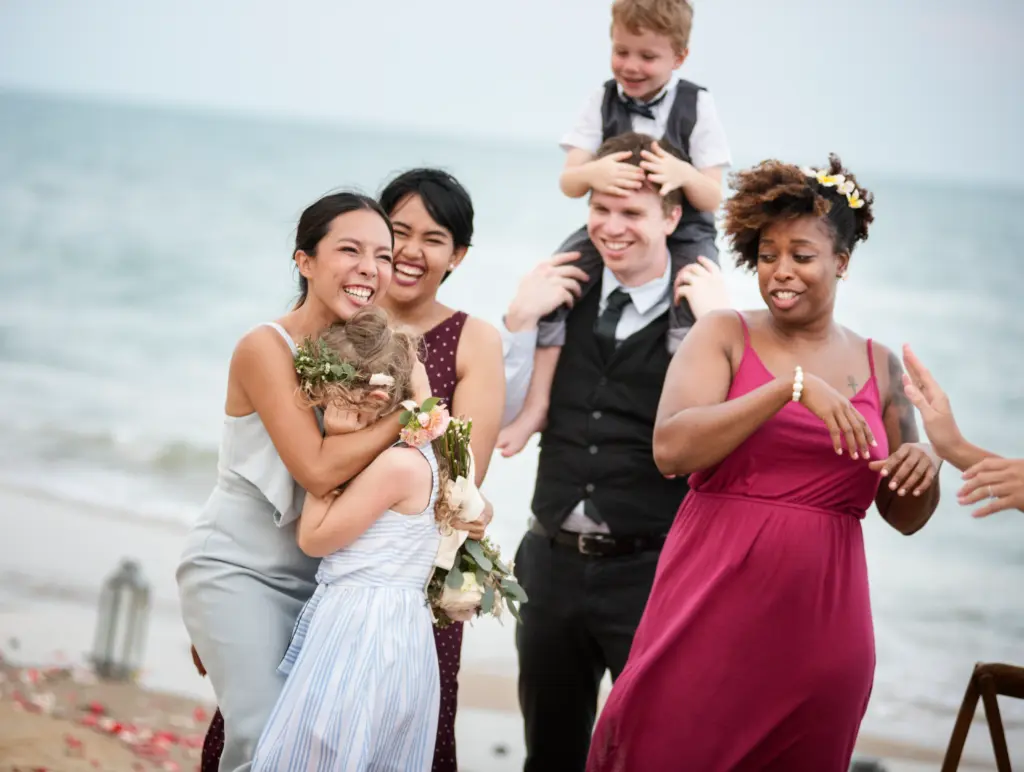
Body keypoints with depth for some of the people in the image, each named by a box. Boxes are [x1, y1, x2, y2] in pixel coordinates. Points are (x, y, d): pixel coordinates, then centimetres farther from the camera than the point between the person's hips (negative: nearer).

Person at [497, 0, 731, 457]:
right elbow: (568, 183, -7)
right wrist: (594, 172, -32)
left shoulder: (697, 106, -6)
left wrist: (683, 174, -32)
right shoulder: (603, 101, -1)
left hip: (683, 232, -2)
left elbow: (712, 198, -9)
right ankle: (536, 405, -12)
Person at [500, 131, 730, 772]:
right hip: (553, 563, 5)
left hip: (649, 571, -5)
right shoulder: (565, 298, 5)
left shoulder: (700, 316, -8)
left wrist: (710, 325, -24)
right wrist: (520, 320, -6)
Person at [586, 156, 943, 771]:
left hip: (817, 625, 2)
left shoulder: (881, 366, 10)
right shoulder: (724, 335, 2)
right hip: (710, 608, -2)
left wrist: (924, 470, -6)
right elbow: (672, 449, -14)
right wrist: (791, 386, -20)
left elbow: (906, 517, 17)